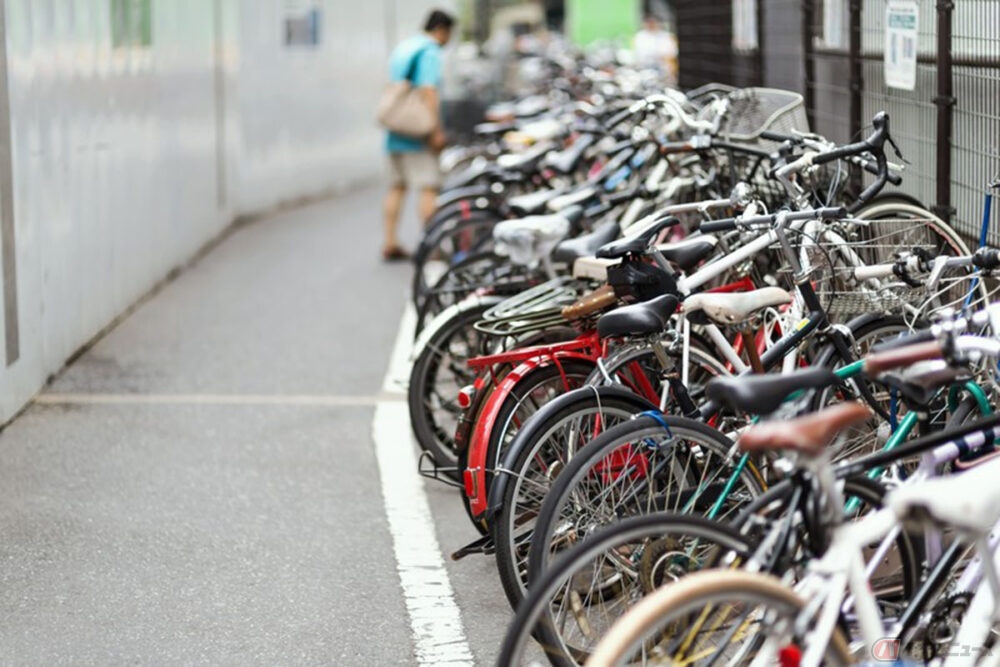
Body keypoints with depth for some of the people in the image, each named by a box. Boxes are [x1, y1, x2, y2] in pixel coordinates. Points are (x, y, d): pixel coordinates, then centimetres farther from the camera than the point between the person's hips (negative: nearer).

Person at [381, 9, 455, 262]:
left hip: (395, 134, 9)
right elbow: (428, 91, -20)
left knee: (397, 186, 12)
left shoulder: (401, 49, 18)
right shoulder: (430, 51, -10)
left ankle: (390, 243, 11)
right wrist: (436, 131, -21)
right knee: (429, 187, -8)